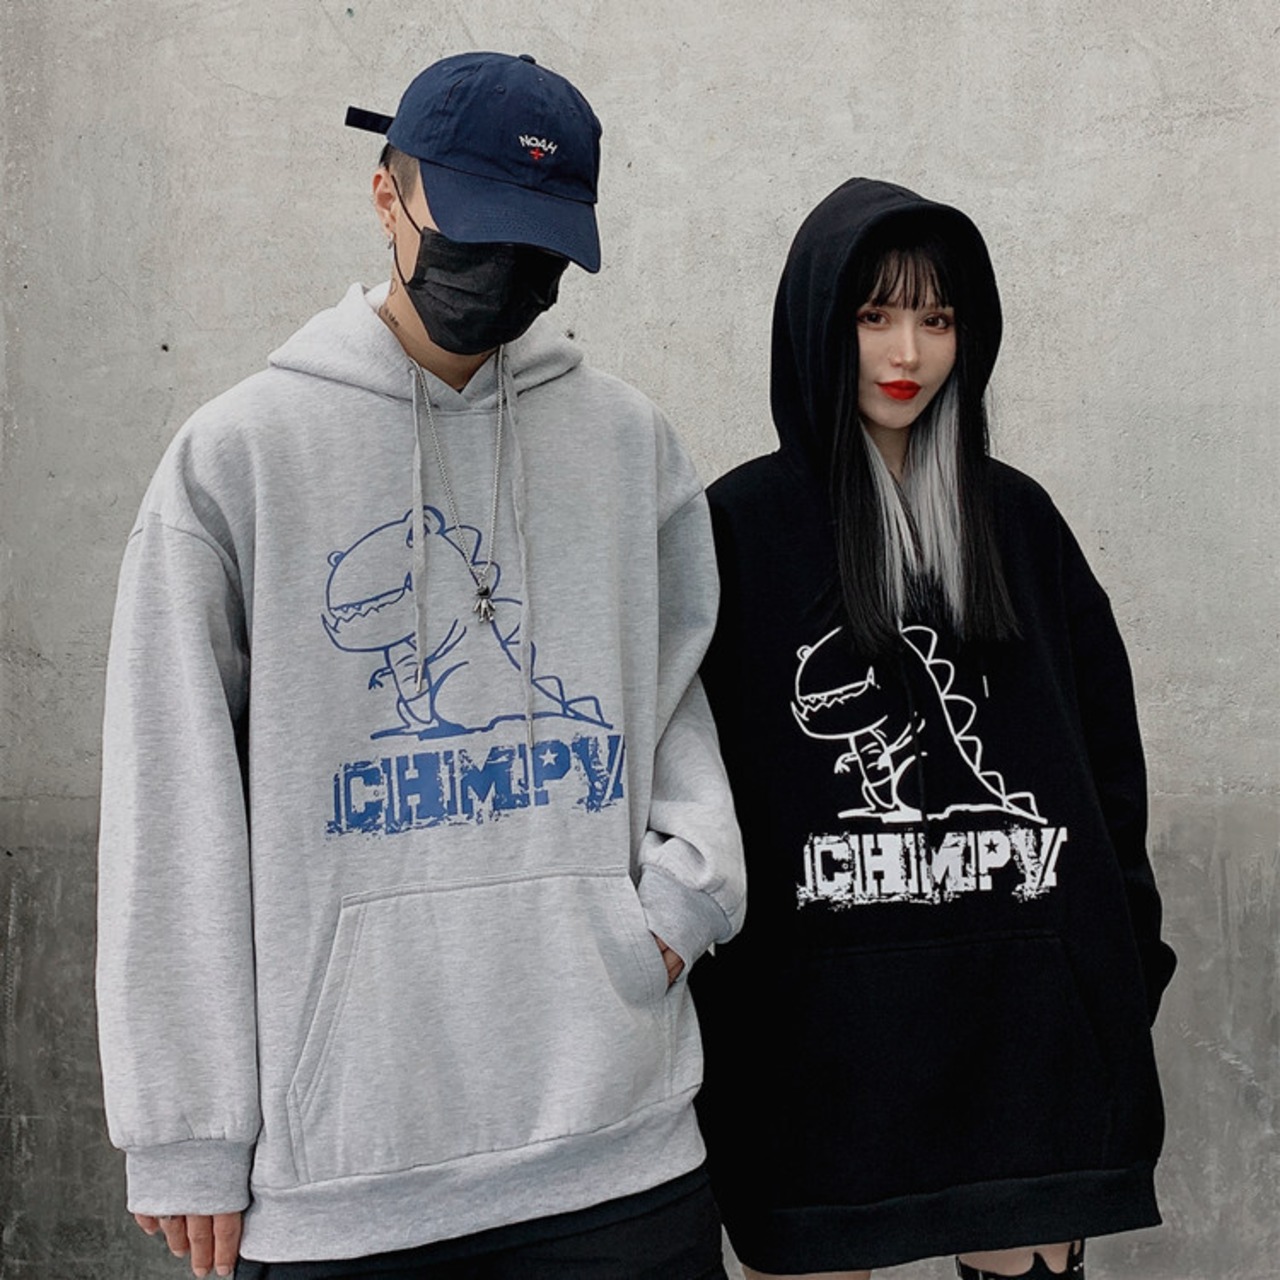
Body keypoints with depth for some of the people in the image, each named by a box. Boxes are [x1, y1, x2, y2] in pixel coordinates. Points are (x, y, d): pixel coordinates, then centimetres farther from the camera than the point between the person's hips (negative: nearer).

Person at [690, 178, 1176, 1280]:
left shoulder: (1018, 518, 11)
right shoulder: (744, 525, 0)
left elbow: (1105, 744, 13)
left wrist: (1122, 953, 7)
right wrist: (718, 977, -5)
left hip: (1024, 1014, 3)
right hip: (820, 1018, -3)